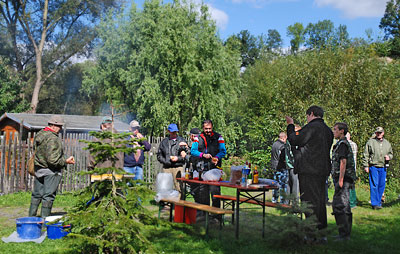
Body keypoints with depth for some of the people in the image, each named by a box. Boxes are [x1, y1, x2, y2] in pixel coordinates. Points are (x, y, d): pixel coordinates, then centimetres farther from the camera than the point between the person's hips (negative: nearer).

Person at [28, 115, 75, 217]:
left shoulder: (39, 135, 7)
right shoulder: (53, 139, -21)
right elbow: (52, 160, -25)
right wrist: (66, 161, -13)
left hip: (38, 169, 8)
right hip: (51, 171, -8)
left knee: (37, 194, 18)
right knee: (48, 196, 1)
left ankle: (31, 217, 26)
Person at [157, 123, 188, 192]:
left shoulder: (182, 140, 11)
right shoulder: (164, 141, 16)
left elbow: (187, 154, 5)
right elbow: (159, 155, 15)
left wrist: (178, 158, -9)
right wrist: (165, 161, -2)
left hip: (178, 167, -2)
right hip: (166, 168, 2)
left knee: (179, 188, -9)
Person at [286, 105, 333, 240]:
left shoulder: (311, 127, -12)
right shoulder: (328, 130, 15)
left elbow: (294, 140, -8)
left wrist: (290, 126, 7)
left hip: (309, 170, -9)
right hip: (323, 170, 9)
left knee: (310, 201, -5)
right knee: (320, 200, 14)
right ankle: (321, 231, 20)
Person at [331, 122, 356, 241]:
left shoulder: (342, 144, -12)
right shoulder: (345, 143, 20)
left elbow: (343, 162, -19)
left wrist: (340, 180, -22)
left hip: (343, 178, -10)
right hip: (345, 180, 10)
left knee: (338, 206, -12)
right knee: (345, 207, 12)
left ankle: (344, 234, -11)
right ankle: (346, 233, 18)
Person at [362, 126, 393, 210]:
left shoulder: (387, 143, 14)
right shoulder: (370, 142, 1)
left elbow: (391, 153, 25)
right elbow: (366, 155, 0)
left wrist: (389, 157, 1)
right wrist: (366, 165, -6)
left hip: (383, 167, 4)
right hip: (373, 166, -4)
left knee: (382, 185, 8)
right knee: (374, 185, -6)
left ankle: (378, 200, 23)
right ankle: (375, 203, -2)